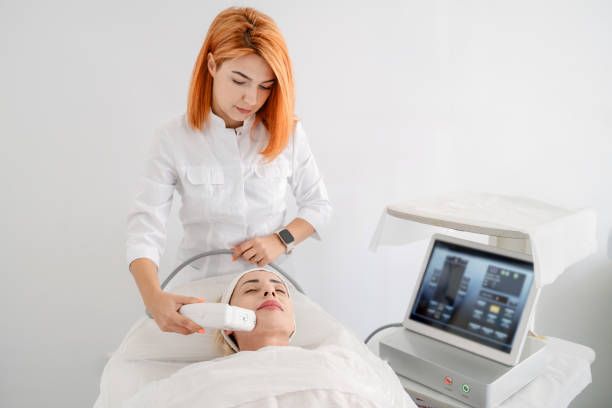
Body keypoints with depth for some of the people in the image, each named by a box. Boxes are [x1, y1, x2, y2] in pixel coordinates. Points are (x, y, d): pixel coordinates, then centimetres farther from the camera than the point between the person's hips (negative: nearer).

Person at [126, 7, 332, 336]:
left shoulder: (288, 133, -7)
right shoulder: (173, 139, -12)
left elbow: (319, 205, 3)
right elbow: (145, 225, -17)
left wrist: (283, 239, -14)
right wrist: (153, 296, -34)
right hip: (200, 288, -1)